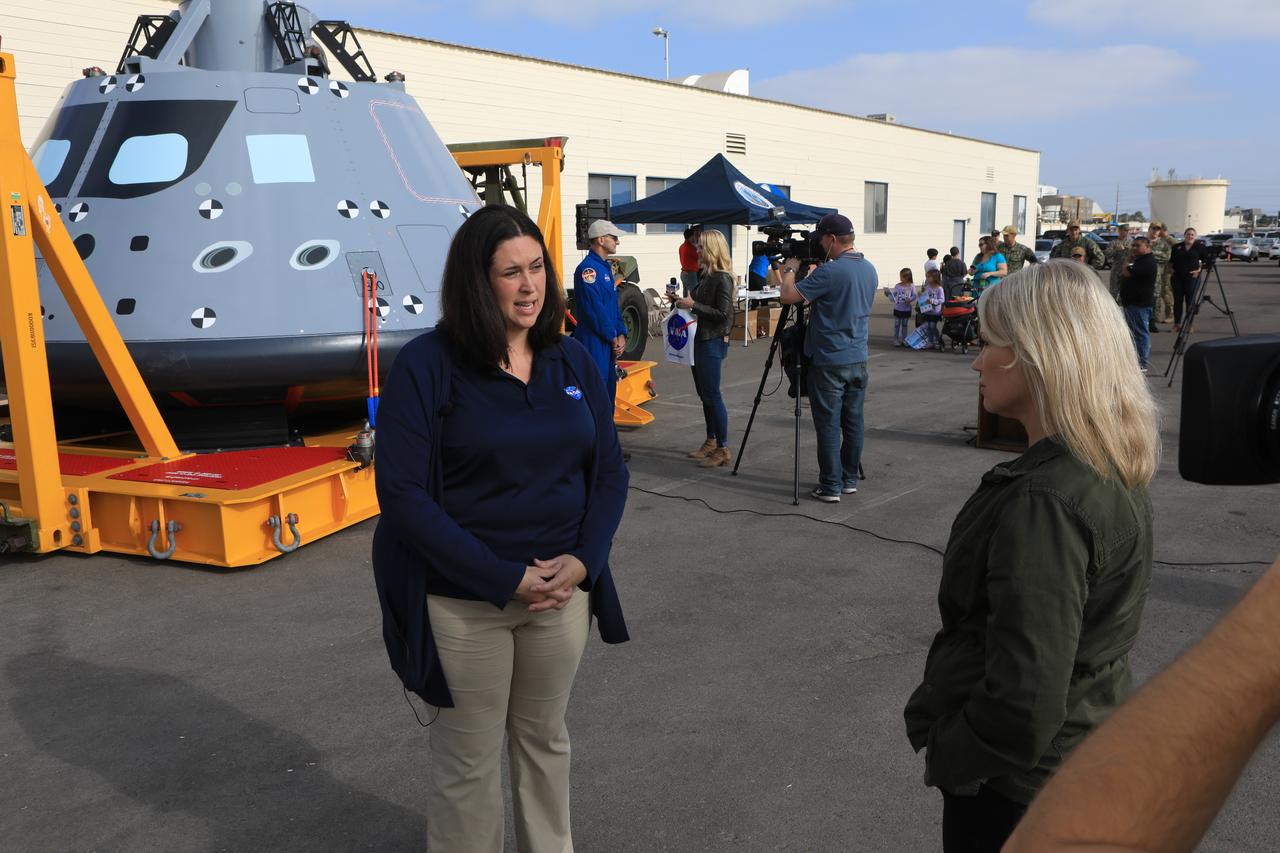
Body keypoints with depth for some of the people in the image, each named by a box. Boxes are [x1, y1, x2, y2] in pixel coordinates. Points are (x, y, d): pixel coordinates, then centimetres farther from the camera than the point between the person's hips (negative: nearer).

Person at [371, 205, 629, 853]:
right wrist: (507, 579, -19)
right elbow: (404, 494, -16)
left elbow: (610, 471, 7)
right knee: (469, 759, 9)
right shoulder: (426, 365, -12)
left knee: (545, 738, 21)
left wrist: (582, 561, -10)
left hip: (563, 590, 5)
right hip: (462, 601, -4)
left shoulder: (573, 362, 4)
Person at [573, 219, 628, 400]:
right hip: (594, 344, -10)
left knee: (609, 390, 15)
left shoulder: (606, 267, 16)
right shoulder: (588, 268, -15)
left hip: (610, 344, 10)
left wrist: (621, 335, 5)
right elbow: (595, 309, -20)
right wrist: (614, 338, -12)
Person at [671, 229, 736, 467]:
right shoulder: (706, 276, 11)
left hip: (713, 342, -9)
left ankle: (723, 449, -1)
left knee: (712, 395, -6)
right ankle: (711, 442, 23)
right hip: (699, 340, 9)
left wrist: (693, 305, -19)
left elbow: (723, 314, -20)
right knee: (704, 394, 14)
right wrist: (681, 301, 6)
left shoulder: (722, 278, -14)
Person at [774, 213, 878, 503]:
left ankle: (831, 486, 2)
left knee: (828, 425, -1)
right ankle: (850, 480, 20)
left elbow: (788, 296, -18)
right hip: (858, 359, 8)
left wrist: (790, 269, 1)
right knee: (853, 422, 12)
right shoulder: (870, 270, 9)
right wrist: (807, 272, 18)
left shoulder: (830, 272, -18)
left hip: (829, 362, -7)